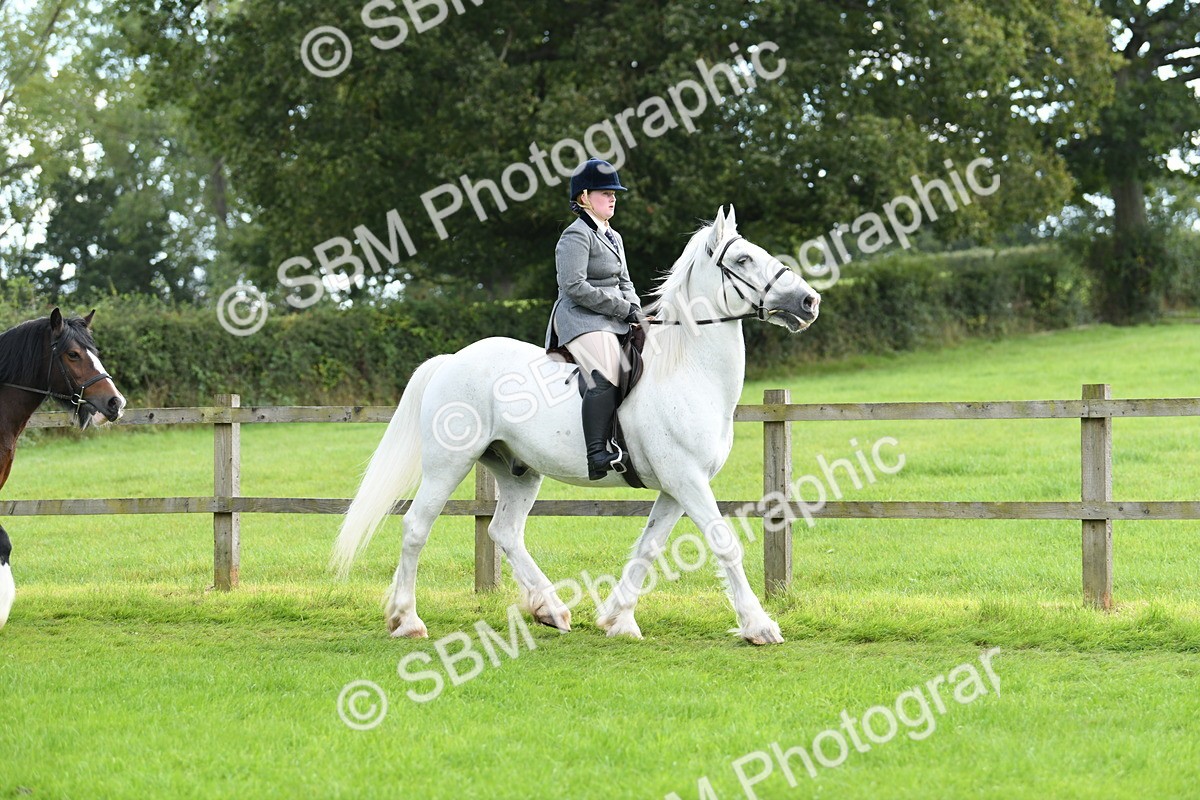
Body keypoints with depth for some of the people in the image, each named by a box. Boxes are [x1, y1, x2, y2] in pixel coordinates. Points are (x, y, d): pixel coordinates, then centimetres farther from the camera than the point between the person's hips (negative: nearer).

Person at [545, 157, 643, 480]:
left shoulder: (613, 238, 22)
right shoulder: (576, 236, -8)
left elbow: (624, 282, 26)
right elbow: (575, 287, -17)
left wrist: (635, 309, 3)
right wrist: (624, 309, -14)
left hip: (613, 322, 10)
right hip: (581, 320, -10)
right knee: (605, 377, -30)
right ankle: (598, 454, -40)